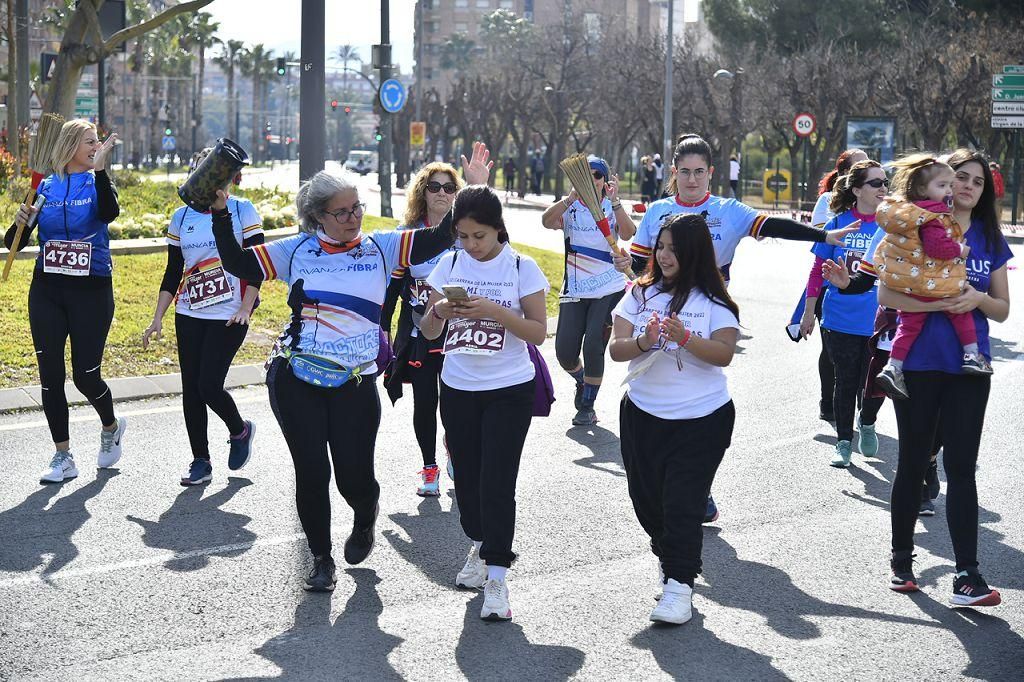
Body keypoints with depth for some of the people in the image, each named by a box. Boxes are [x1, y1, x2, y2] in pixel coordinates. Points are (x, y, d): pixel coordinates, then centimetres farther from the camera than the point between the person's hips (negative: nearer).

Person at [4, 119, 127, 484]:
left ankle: (111, 427, 29)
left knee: (85, 375, -1)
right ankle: (63, 456, 10)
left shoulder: (98, 183, 1)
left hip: (91, 292, -3)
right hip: (47, 292, 3)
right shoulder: (46, 186, 6)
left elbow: (109, 213, -24)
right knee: (50, 374, 1)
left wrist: (99, 170, -30)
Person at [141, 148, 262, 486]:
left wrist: (245, 308, -15)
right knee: (190, 388, 3)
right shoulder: (182, 217, 9)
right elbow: (173, 272, 12)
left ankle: (240, 430, 18)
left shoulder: (242, 211, -2)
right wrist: (157, 318, 7)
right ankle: (200, 461, 15)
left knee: (209, 385, -11)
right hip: (189, 315, 5)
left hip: (228, 316, -4)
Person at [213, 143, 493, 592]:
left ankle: (365, 519, 35)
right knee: (311, 473, 1)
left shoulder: (381, 248, 6)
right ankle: (320, 558, 21)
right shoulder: (297, 250, 7)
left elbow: (440, 238, -2)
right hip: (294, 381, 1)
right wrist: (221, 214, -1)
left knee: (354, 478, -2)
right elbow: (237, 264, 7)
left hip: (355, 384, 0)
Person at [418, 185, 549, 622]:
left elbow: (538, 332, -9)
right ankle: (480, 546, 36)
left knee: (497, 481, -10)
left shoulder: (522, 268, -6)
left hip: (509, 390, -4)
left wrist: (494, 310, -23)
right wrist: (439, 312, -19)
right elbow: (428, 332, 4)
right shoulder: (450, 264, 2)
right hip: (457, 388, 4)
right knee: (466, 475, 12)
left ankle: (496, 578, -8)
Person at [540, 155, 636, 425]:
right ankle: (582, 381, 34)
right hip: (574, 290, 2)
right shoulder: (570, 209, 1)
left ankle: (587, 406, 9)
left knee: (593, 347, -9)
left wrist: (614, 201, -31)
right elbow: (547, 221, -21)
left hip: (609, 290, -2)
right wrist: (572, 198, -34)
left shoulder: (612, 209, 0)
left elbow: (628, 234, -20)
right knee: (565, 352, -2)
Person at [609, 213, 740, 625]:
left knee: (683, 502, -8)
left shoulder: (713, 301, -3)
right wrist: (644, 342, -22)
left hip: (701, 420, -4)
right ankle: (668, 557, 36)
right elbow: (616, 348, -2)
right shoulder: (641, 293, 5)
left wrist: (685, 338, -28)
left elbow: (724, 354, -14)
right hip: (642, 415, 4)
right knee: (646, 497, 11)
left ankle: (679, 585, -5)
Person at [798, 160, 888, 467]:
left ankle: (866, 422, 36)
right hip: (841, 319, 0)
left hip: (879, 322, 0)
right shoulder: (839, 224, -1)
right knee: (846, 381, 8)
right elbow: (818, 270, 6)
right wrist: (808, 313, 7)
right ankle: (844, 441, 24)